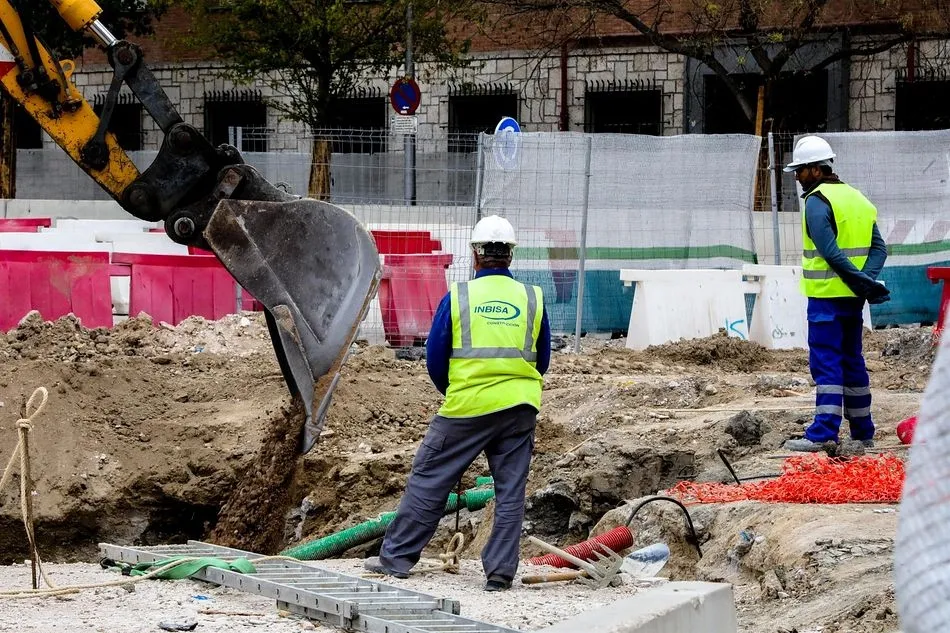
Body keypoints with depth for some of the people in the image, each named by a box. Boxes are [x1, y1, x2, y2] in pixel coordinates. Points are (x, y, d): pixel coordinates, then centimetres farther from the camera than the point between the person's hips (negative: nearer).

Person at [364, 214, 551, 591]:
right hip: (520, 407, 2)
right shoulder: (532, 299, 3)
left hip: (467, 405, -2)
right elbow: (542, 360, 12)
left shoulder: (458, 297, -4)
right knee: (511, 490, 7)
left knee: (428, 480, 7)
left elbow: (435, 358, 2)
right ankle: (500, 572, 5)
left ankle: (396, 557, 11)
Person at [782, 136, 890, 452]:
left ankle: (823, 433, -13)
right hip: (853, 297, 8)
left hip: (826, 295, -8)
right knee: (852, 361, 15)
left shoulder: (817, 202, -11)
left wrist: (859, 281, -16)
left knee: (826, 362, -8)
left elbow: (830, 252, -21)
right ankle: (863, 433, 18)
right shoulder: (858, 198, 15)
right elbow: (879, 247, 9)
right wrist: (867, 279, -5)